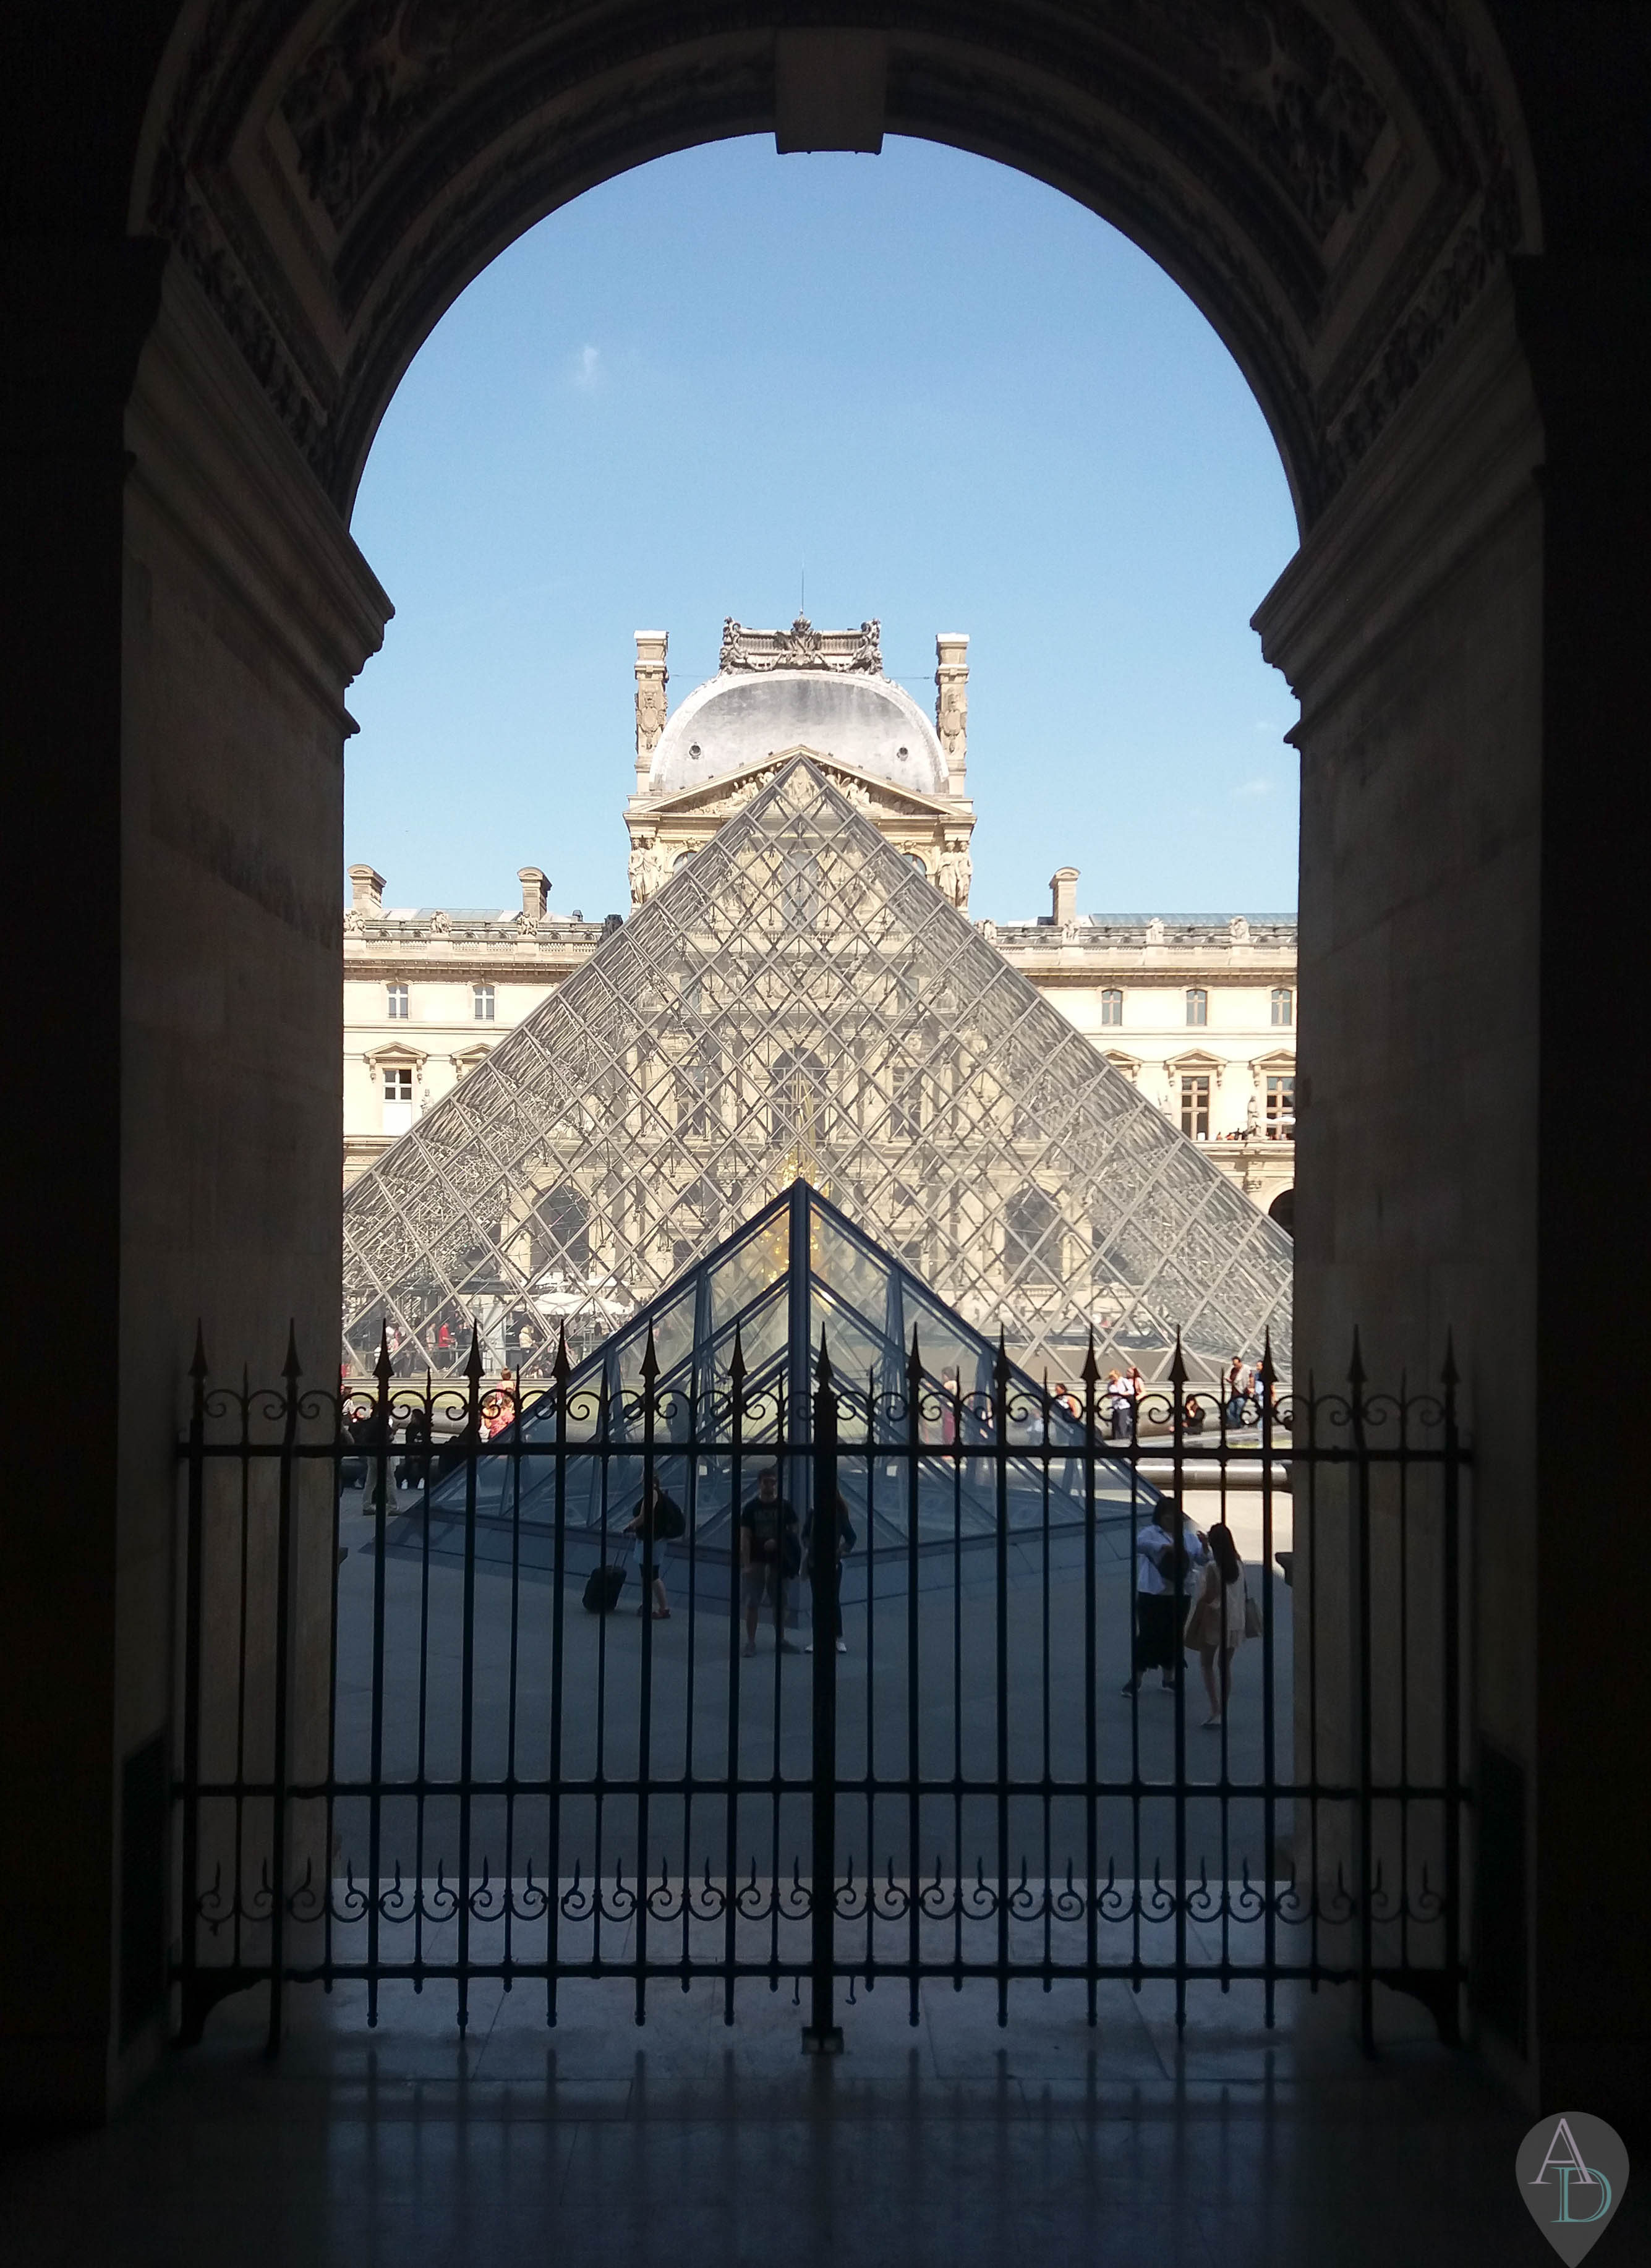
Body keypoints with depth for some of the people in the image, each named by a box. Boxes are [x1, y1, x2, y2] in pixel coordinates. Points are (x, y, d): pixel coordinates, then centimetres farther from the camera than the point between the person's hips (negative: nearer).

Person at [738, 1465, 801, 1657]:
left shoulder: (783, 1506, 3)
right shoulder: (750, 1507, -2)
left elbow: (793, 1530, 6)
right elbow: (745, 1537, -5)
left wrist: (777, 1541, -13)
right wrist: (746, 1564, -12)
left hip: (777, 1560, 2)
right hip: (756, 1561, -2)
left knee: (780, 1602, 9)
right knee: (752, 1603, -3)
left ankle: (780, 1640, 20)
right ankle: (750, 1642, 2)